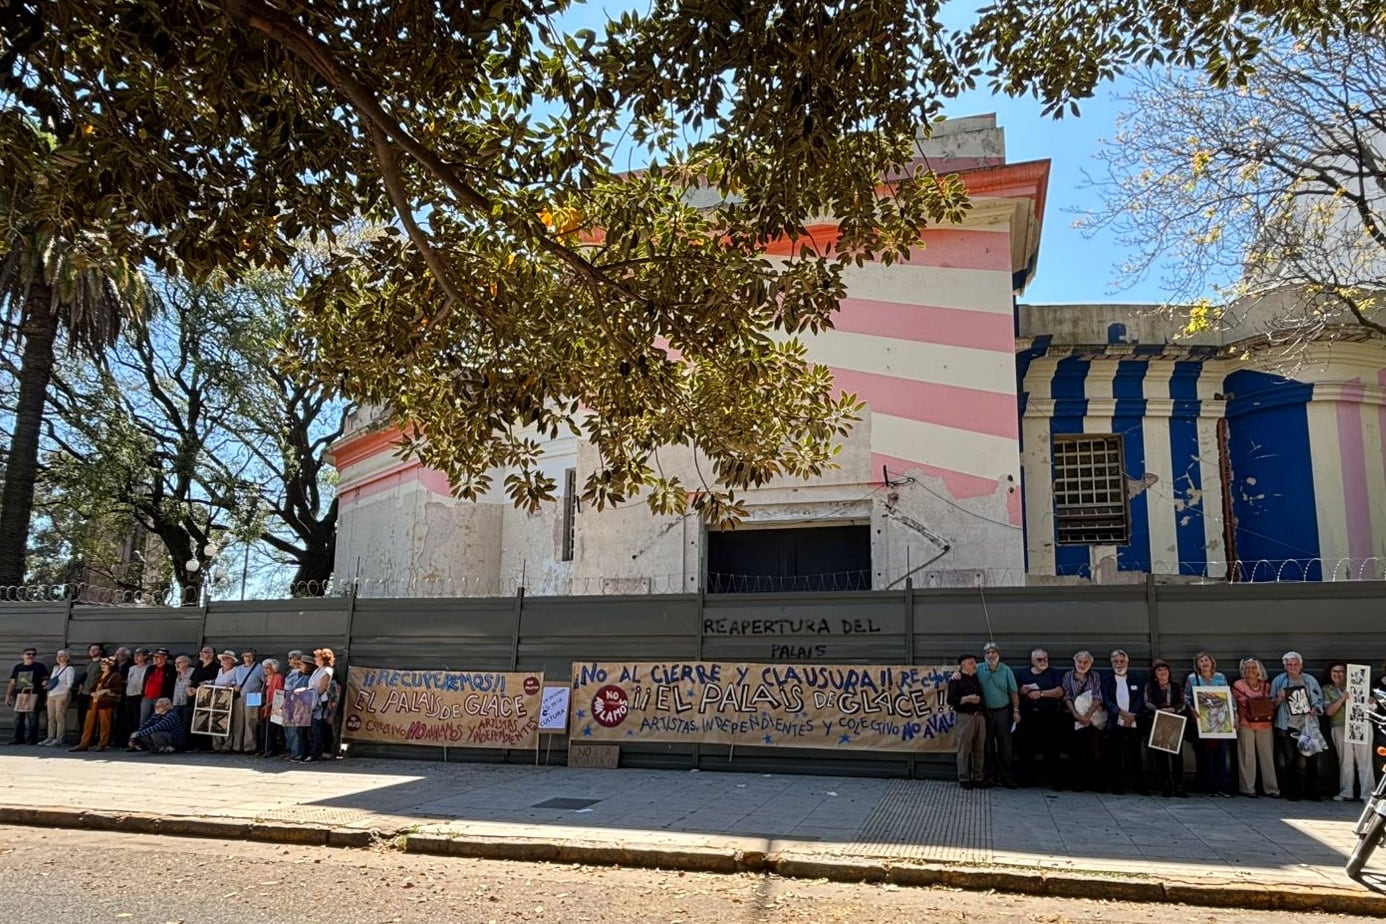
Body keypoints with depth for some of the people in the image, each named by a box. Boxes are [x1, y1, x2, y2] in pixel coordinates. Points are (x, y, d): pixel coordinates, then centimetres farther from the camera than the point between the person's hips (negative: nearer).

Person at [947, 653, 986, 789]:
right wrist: (967, 698, -21)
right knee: (964, 749, -2)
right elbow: (951, 700, -13)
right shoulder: (956, 680, -7)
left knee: (979, 749, 9)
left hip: (979, 716, 7)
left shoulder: (976, 678, 13)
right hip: (965, 717, -7)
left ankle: (978, 778, 18)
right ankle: (963, 779, 6)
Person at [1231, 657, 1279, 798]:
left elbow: (1272, 705, 17)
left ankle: (1271, 788, 10)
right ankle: (1248, 788, 4)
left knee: (1267, 756, 3)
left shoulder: (1266, 685, 12)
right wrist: (1236, 721, -6)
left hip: (1264, 725, 3)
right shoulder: (1238, 685, 3)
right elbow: (1234, 705, 2)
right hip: (1246, 725, -3)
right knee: (1247, 756, -1)